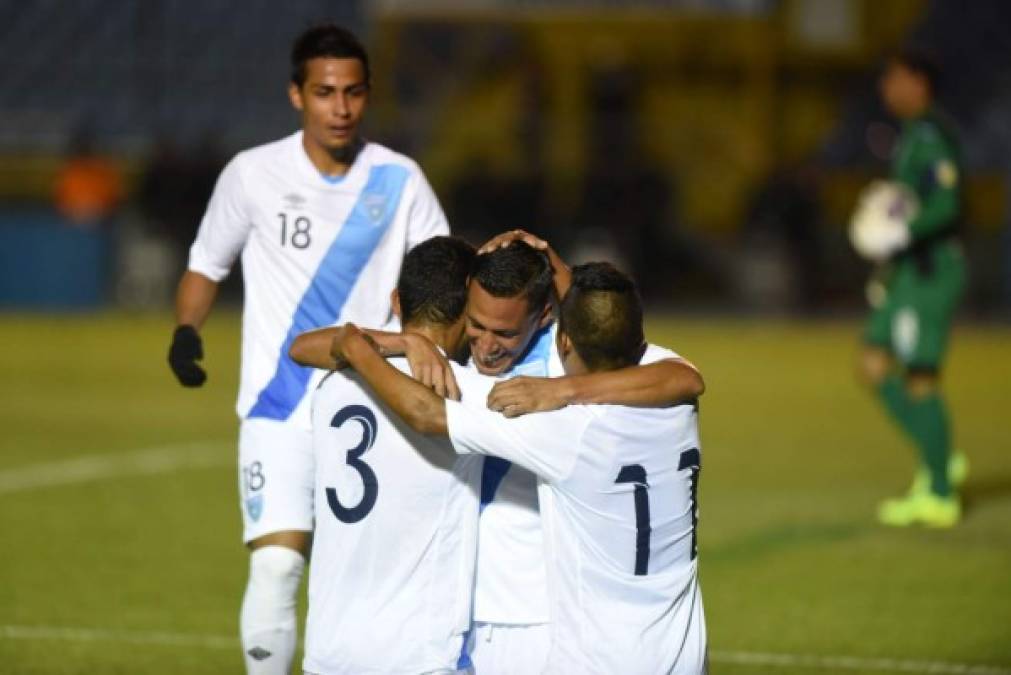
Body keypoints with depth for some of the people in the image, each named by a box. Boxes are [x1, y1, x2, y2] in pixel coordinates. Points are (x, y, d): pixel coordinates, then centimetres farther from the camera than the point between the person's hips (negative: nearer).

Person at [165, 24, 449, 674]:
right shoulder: (254, 175, -1)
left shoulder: (398, 180, 1)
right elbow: (207, 265, 11)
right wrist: (186, 332, -6)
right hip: (279, 408, -2)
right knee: (276, 566, -17)